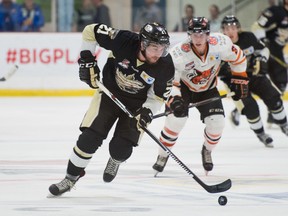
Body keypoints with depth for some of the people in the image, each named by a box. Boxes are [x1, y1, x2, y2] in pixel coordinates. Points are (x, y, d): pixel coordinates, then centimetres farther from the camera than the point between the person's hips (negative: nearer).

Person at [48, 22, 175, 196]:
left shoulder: (166, 66, -25)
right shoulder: (124, 40, -30)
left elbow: (159, 96, -10)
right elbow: (91, 31, -16)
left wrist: (147, 112, -27)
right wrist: (87, 60, -18)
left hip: (137, 104, 0)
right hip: (109, 93, 0)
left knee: (122, 149, -9)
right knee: (89, 139, -10)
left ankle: (115, 162, 30)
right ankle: (71, 178, 8)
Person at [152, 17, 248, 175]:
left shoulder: (221, 43, -26)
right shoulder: (179, 53, -33)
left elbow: (237, 58, -6)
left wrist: (239, 79, -3)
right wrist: (174, 99, -45)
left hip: (207, 88, 2)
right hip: (184, 87, -2)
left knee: (217, 122, -13)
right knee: (176, 119, -22)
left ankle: (207, 151, 20)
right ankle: (162, 156, 0)